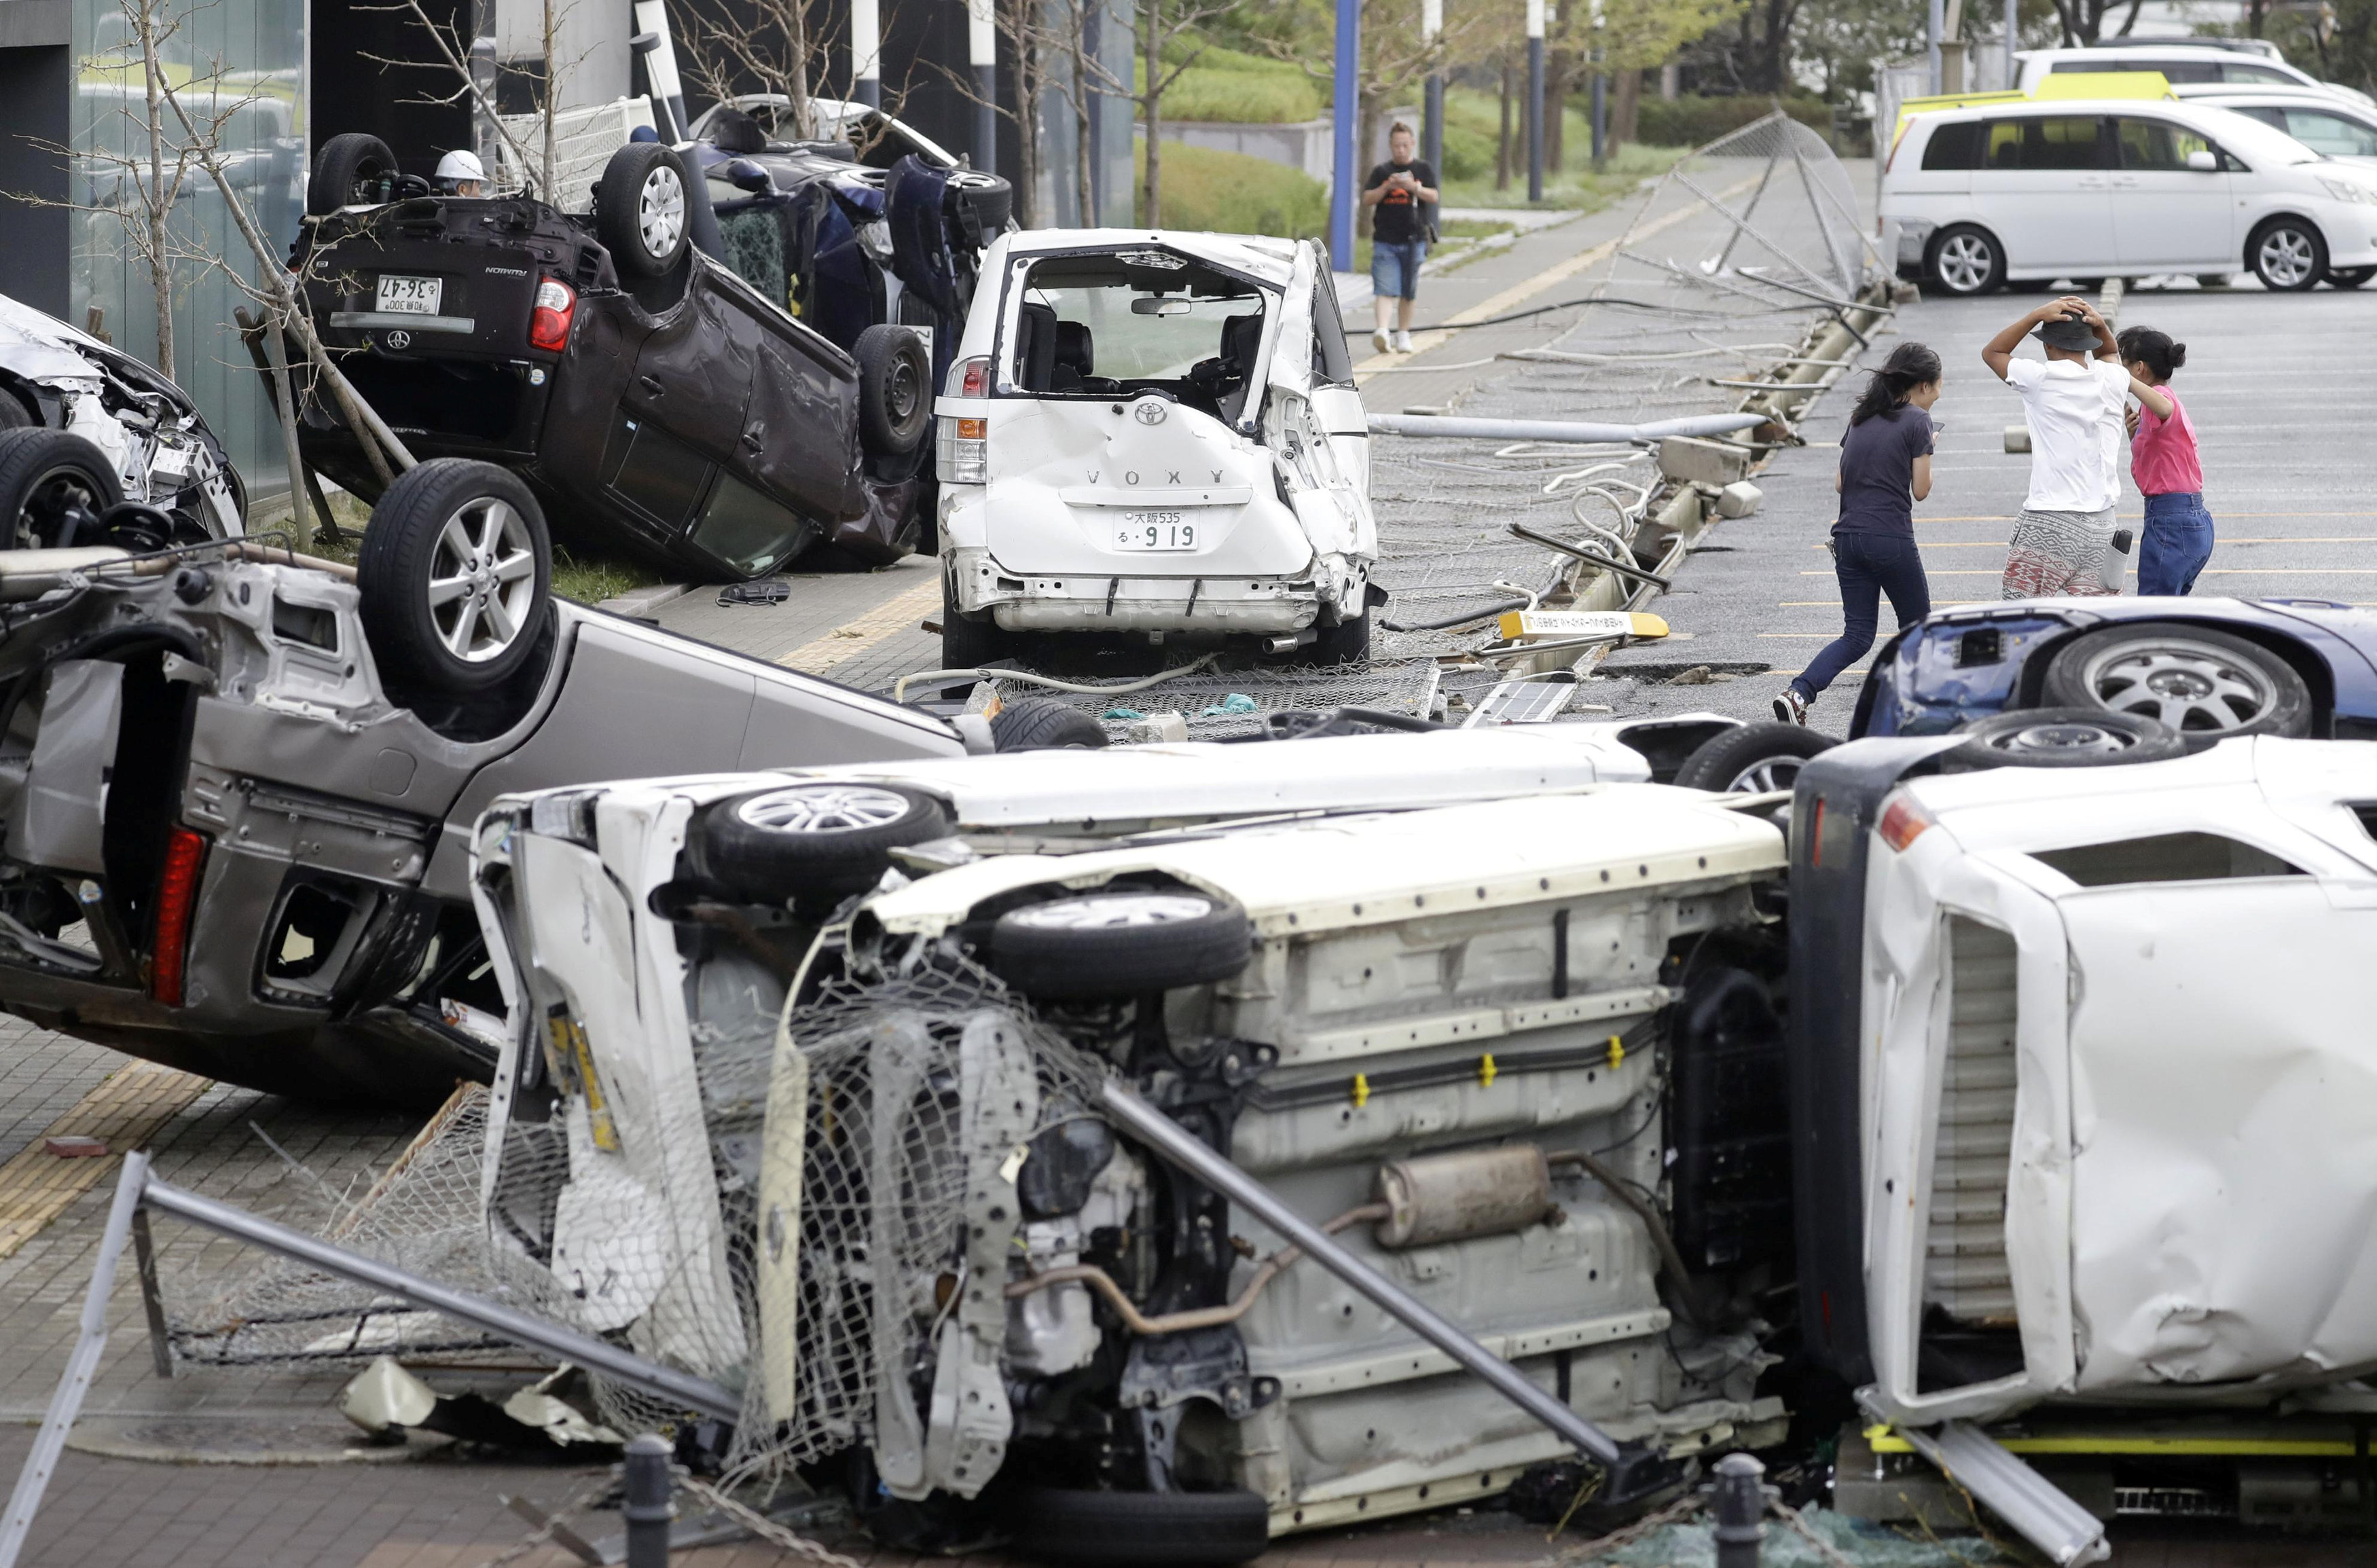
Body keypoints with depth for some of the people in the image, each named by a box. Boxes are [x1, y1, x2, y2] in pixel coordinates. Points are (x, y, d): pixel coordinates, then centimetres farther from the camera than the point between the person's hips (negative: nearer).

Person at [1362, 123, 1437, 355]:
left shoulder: (1423, 170, 8)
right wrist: (1387, 187, -14)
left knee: (1408, 292, 7)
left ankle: (1403, 334, 17)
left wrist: (1413, 187, -19)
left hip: (1413, 240, 1)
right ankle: (1382, 330, -26)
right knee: (1385, 289, -13)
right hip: (1385, 240, -1)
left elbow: (1433, 197, -3)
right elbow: (1367, 199, 2)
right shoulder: (1381, 172, 9)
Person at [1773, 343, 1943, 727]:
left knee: (1857, 637, 7)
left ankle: (1798, 694, -13)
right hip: (1892, 541, -6)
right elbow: (1921, 490, -5)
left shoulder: (1861, 418, 13)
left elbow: (1840, 482, 13)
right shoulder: (1916, 421, -6)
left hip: (1849, 537, 6)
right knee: (1916, 627, 13)